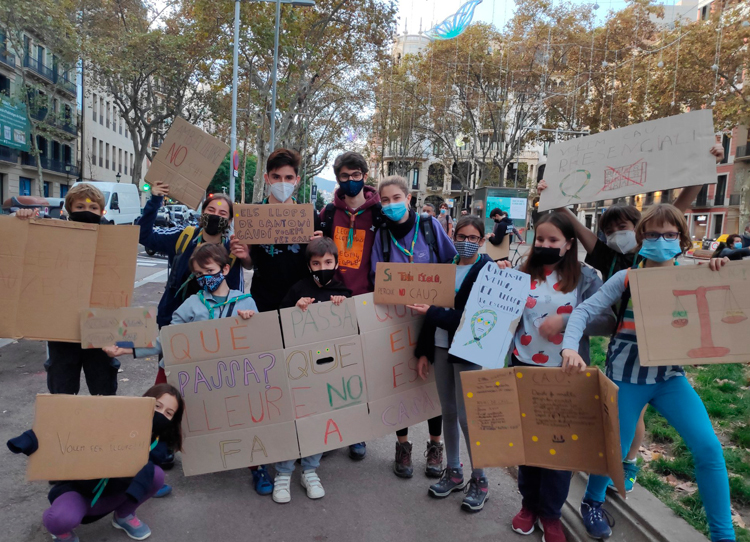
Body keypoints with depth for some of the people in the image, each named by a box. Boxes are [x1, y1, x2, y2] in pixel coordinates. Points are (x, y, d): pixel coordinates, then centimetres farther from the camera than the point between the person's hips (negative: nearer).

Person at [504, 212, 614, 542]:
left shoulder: (585, 278, -5)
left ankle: (550, 513, 26)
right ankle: (529, 503, 32)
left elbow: (608, 322, -10)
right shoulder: (523, 274, 2)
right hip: (523, 367, 2)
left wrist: (565, 321, -22)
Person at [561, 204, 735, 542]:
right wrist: (570, 347, -28)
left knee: (708, 447, -11)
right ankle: (593, 502, 35)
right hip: (626, 378, -2)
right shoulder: (626, 279, -6)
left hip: (670, 377, 2)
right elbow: (584, 311, -11)